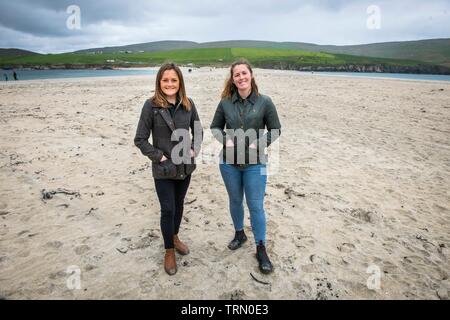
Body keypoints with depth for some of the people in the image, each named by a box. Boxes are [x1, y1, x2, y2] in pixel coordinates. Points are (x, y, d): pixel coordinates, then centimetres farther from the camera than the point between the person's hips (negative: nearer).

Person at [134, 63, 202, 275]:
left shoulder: (188, 104, -1)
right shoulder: (151, 105, -12)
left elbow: (198, 131, 11)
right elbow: (140, 139, -9)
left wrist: (193, 150, -2)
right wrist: (159, 156, -14)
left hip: (185, 166, 4)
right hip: (163, 169, -4)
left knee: (179, 204, 19)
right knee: (168, 209, 3)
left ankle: (175, 237, 43)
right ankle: (169, 251, 24)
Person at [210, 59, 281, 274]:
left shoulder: (264, 102, -6)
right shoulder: (225, 103, -2)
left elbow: (275, 130, 0)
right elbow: (215, 127, 8)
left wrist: (259, 143, -14)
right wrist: (224, 139, -11)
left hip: (255, 163, -2)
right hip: (229, 162, 2)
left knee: (256, 206, 2)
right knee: (235, 201, 17)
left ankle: (261, 249, 18)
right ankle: (239, 234, 41)